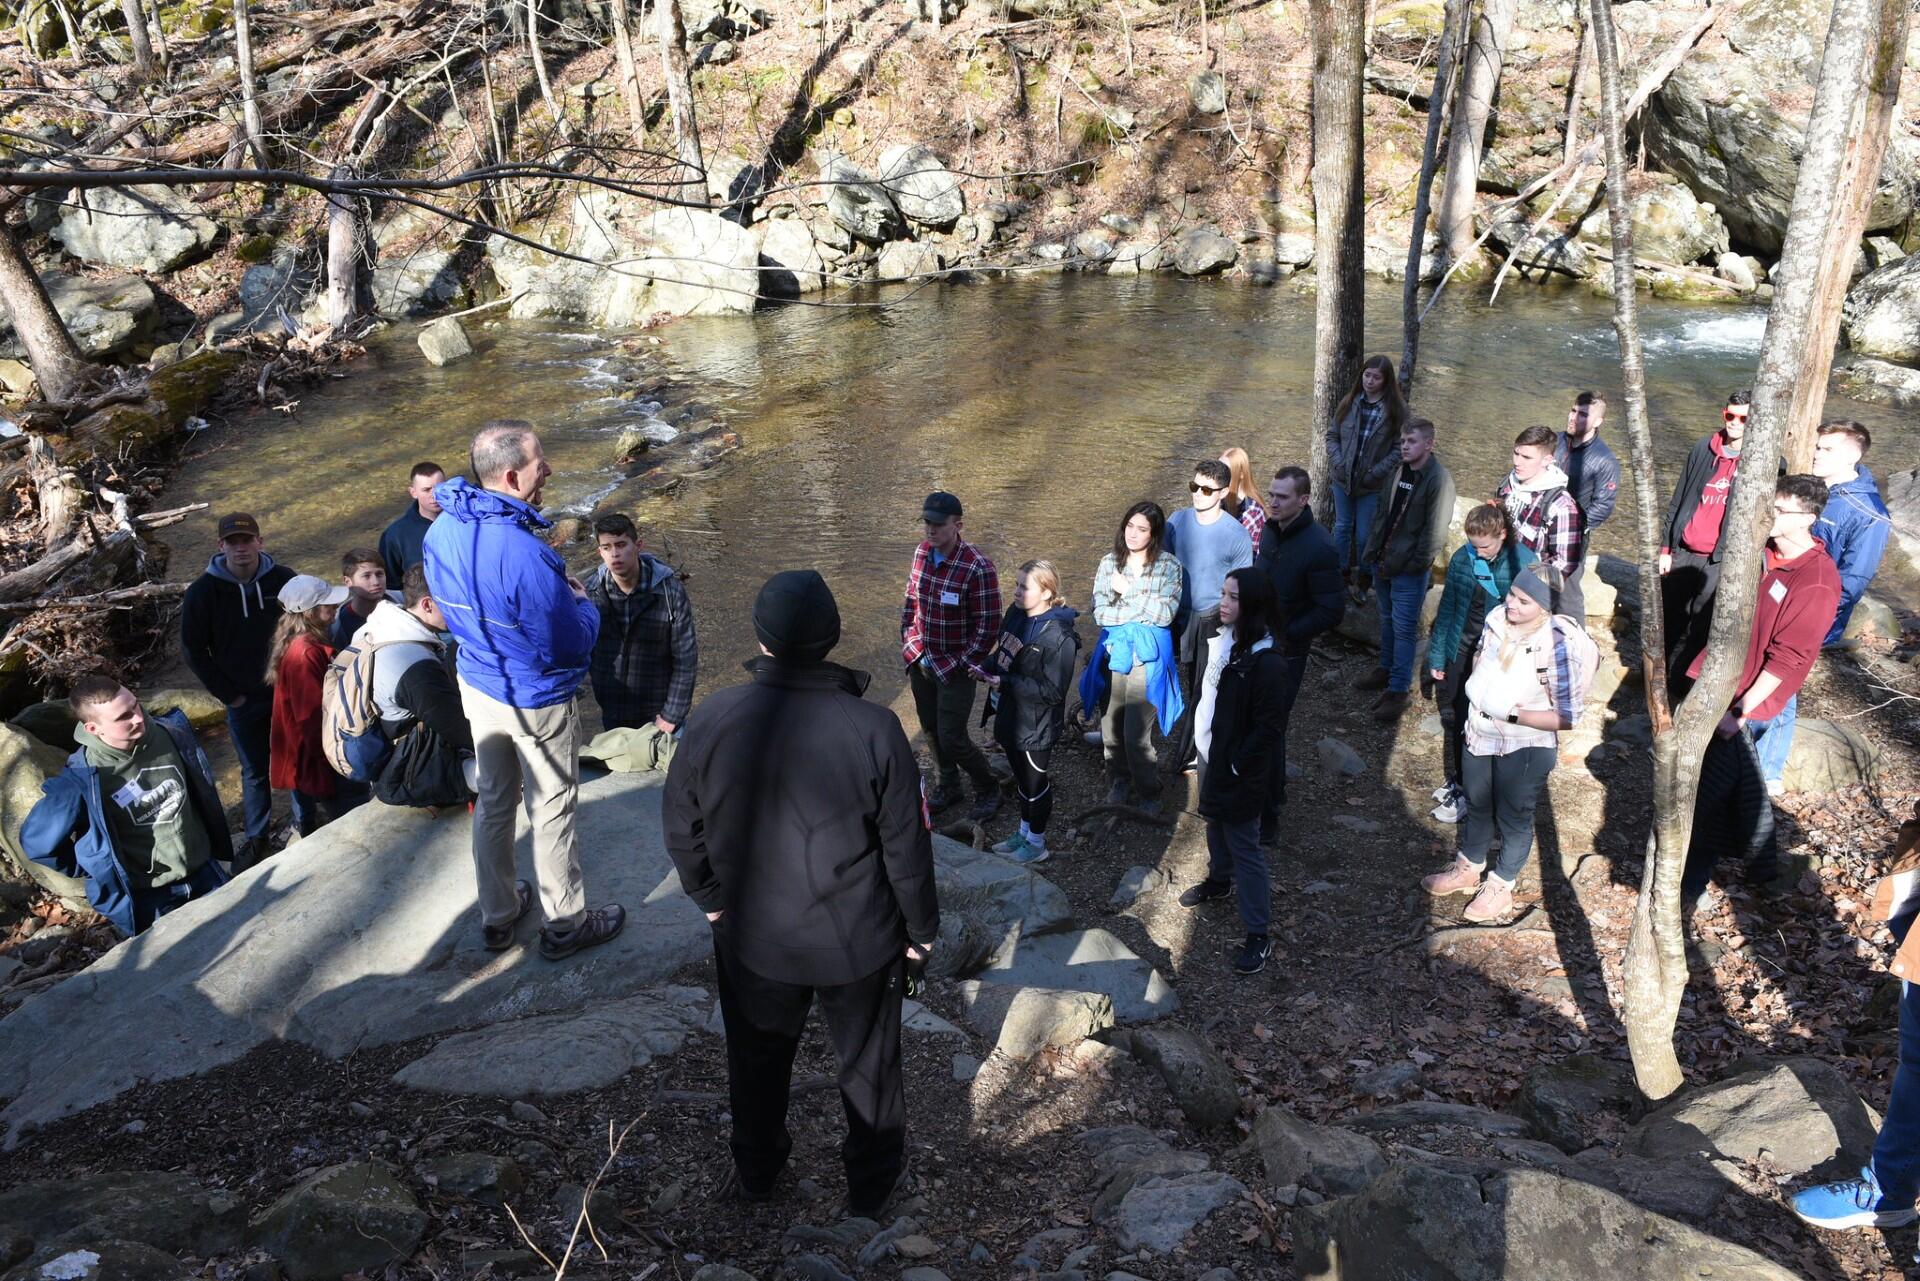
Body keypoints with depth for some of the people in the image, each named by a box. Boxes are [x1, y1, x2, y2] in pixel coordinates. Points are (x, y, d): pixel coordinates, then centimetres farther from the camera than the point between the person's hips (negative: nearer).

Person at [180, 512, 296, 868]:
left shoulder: (283, 579, -9)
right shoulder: (203, 591, -10)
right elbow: (193, 650, -3)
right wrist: (228, 694, -5)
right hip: (243, 699, 0)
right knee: (255, 770, 11)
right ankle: (257, 836, 26)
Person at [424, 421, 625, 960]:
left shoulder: (441, 532, -8)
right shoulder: (524, 553, -33)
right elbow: (573, 644, -25)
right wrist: (582, 602, -4)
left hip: (477, 687, 7)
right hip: (537, 700, -7)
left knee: (492, 802, 22)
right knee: (551, 814, 11)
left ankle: (497, 916, 40)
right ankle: (566, 925, 30)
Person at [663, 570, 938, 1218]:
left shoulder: (711, 719, -18)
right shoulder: (873, 729, -25)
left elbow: (681, 829, -5)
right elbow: (907, 849, -16)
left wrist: (711, 898, 13)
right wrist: (920, 931, 1)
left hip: (751, 938, 2)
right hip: (858, 943, -2)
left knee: (757, 1058, 27)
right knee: (868, 1063, 23)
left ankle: (755, 1170, 50)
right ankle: (873, 1180, 44)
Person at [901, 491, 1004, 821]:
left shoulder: (977, 568, -22)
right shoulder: (921, 552, -2)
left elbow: (988, 625, -16)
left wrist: (966, 663, -12)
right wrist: (911, 644, 7)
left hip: (955, 667, -6)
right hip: (921, 661, 6)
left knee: (952, 737, -4)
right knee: (930, 729, 17)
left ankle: (988, 789, 20)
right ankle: (947, 784, 40)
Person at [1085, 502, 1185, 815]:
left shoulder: (1169, 566, -4)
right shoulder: (1109, 562, 4)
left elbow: (1165, 614, -14)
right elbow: (1099, 612, -3)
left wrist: (1128, 590, -13)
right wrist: (1143, 612, -13)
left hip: (1147, 656, -4)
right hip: (1113, 651, 4)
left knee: (1136, 735, -6)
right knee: (1111, 727, 11)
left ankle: (1148, 793, 15)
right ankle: (1119, 782, 34)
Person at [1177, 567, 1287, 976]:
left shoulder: (1265, 662, -25)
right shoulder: (1221, 641, -1)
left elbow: (1270, 726, -23)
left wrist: (1239, 767, -18)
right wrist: (1196, 743, 11)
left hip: (1239, 771, -8)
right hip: (1210, 757, 8)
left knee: (1245, 847, 0)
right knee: (1216, 826, 28)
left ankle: (1259, 935, 11)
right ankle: (1220, 880, 54)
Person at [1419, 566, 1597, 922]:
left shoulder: (1558, 646, -28)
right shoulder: (1497, 618, -11)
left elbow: (1567, 717, -24)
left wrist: (1512, 713, -27)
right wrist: (1476, 684, -2)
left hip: (1526, 748, -6)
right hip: (1480, 733, 6)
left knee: (1513, 819, 16)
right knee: (1477, 806, 25)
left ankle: (1500, 887, 37)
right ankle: (1468, 869, 48)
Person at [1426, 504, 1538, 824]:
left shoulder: (1525, 563, -14)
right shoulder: (1462, 558, -5)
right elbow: (1447, 609, 4)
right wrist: (1436, 655, 7)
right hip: (1461, 650, 4)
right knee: (1452, 717, 14)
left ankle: (1465, 791, 16)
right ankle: (1455, 780, 34)